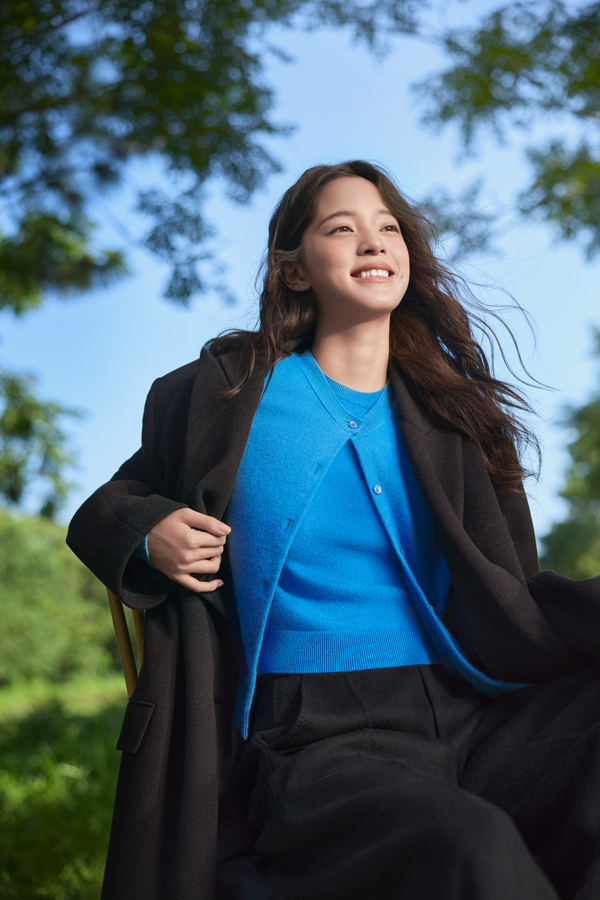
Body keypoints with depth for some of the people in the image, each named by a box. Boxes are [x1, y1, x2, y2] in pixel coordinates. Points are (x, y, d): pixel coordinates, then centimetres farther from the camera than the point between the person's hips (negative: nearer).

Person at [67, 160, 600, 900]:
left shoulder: (448, 418, 15)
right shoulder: (229, 393, 9)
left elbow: (508, 602, 14)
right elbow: (111, 504, 22)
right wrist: (147, 533, -2)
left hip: (468, 713, 4)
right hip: (317, 743, -3)